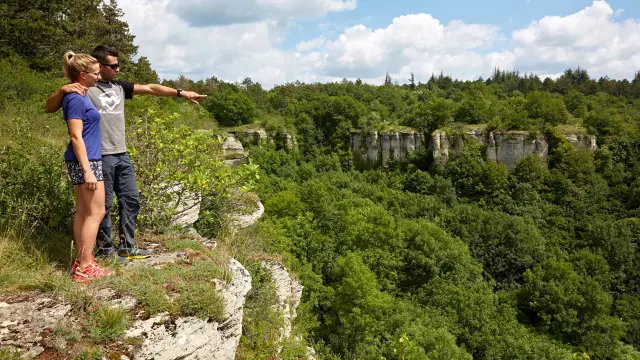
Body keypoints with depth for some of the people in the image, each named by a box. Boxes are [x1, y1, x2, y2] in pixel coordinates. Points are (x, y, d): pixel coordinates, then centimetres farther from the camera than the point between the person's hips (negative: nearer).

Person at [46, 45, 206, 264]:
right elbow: (49, 108, -8)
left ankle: (127, 247, 23)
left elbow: (150, 89, 12)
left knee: (131, 199, 11)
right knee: (104, 204, 1)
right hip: (101, 157, -7)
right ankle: (106, 250, 16)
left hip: (122, 155, 7)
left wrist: (181, 93, 7)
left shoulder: (119, 87, 12)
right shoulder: (84, 89, -6)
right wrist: (63, 90, -27)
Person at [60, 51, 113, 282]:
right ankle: (85, 268, -1)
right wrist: (87, 170, -22)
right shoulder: (76, 99, -16)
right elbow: (76, 137, -20)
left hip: (86, 160, 10)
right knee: (96, 212, -6)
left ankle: (81, 261, 18)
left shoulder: (78, 97, 13)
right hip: (85, 161, -10)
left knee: (83, 211, 11)